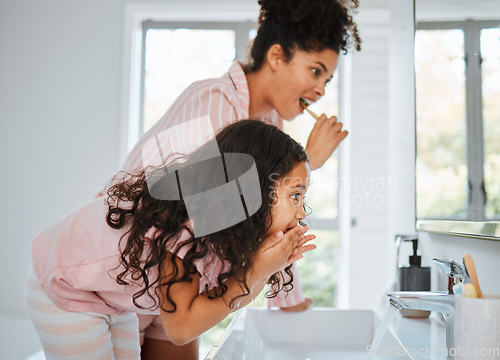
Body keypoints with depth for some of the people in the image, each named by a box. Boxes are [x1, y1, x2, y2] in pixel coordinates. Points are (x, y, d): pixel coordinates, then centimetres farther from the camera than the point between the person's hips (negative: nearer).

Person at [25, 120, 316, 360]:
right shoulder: (184, 226, -38)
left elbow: (228, 299, -7)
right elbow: (180, 327, -33)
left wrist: (271, 266, -24)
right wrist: (256, 269, -34)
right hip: (62, 292, -8)